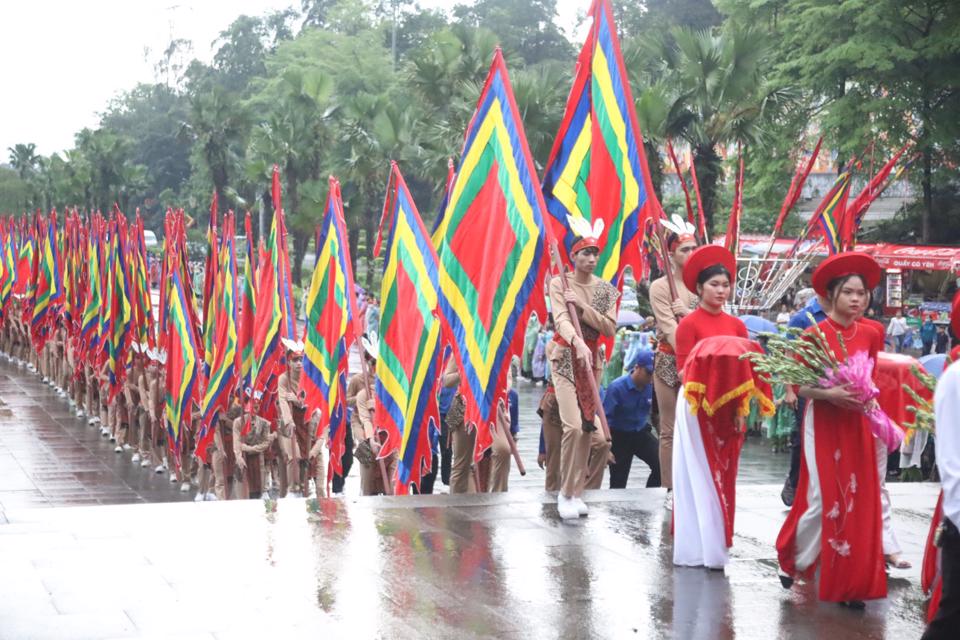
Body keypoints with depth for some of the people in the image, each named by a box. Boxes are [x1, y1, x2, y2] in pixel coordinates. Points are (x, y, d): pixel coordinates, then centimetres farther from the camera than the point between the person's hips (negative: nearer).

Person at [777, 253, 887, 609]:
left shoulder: (870, 335, 3)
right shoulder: (815, 334, -10)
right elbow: (799, 386, -10)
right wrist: (829, 394, -24)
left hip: (857, 425, 4)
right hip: (823, 424, -4)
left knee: (858, 502, 1)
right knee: (822, 501, -4)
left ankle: (848, 583, 9)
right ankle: (792, 561, 21)